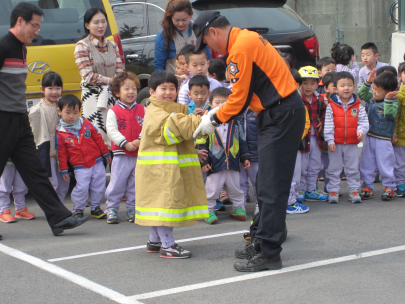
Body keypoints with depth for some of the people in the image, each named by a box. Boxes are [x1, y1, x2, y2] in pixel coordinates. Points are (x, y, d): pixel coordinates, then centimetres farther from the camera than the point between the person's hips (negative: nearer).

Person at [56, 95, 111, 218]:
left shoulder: (86, 124, 3)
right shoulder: (60, 133, -5)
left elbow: (98, 138, 11)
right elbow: (61, 153, -1)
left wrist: (106, 153, 14)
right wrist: (64, 169, -1)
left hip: (97, 162, 3)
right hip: (80, 167, -3)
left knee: (99, 185, 5)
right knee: (82, 187, -12)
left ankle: (95, 207, 22)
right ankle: (78, 209, 8)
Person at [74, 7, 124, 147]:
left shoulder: (112, 46, 15)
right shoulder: (82, 46, -1)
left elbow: (120, 73, 8)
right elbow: (88, 76, -10)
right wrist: (111, 80, -9)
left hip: (112, 97, 5)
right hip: (93, 98, -5)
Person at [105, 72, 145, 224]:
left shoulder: (142, 110, 7)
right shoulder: (113, 111, -1)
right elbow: (111, 130, -9)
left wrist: (139, 140, -17)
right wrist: (125, 143, -19)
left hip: (140, 154, 3)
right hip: (121, 155, -2)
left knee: (135, 184, 8)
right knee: (116, 184, -1)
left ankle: (133, 209, 19)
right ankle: (111, 210, 8)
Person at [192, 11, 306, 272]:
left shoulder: (241, 48, -16)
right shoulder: (247, 39, 16)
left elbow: (240, 99, -14)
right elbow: (244, 93, 20)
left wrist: (215, 119, 0)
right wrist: (217, 112, 13)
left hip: (282, 117, -11)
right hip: (279, 115, 11)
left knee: (271, 188, -8)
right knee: (267, 185, 16)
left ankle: (269, 255, -4)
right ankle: (263, 243, 25)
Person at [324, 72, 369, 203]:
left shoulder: (357, 105, 0)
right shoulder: (331, 105, -6)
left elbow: (363, 121, 2)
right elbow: (328, 124, -7)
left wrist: (361, 131, -18)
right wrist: (330, 141, -12)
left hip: (352, 143, 2)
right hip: (335, 143, -2)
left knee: (353, 168, 11)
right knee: (334, 168, 6)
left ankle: (354, 190, 21)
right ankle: (333, 191, 15)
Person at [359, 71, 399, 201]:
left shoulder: (393, 102, -14)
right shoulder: (371, 99, 3)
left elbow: (390, 115, -27)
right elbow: (361, 94, 17)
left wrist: (388, 100, -34)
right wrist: (367, 83, 4)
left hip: (383, 140, -6)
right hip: (369, 138, 6)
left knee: (385, 164, 3)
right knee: (366, 164, 11)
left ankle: (389, 187, 18)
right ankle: (368, 187, 22)